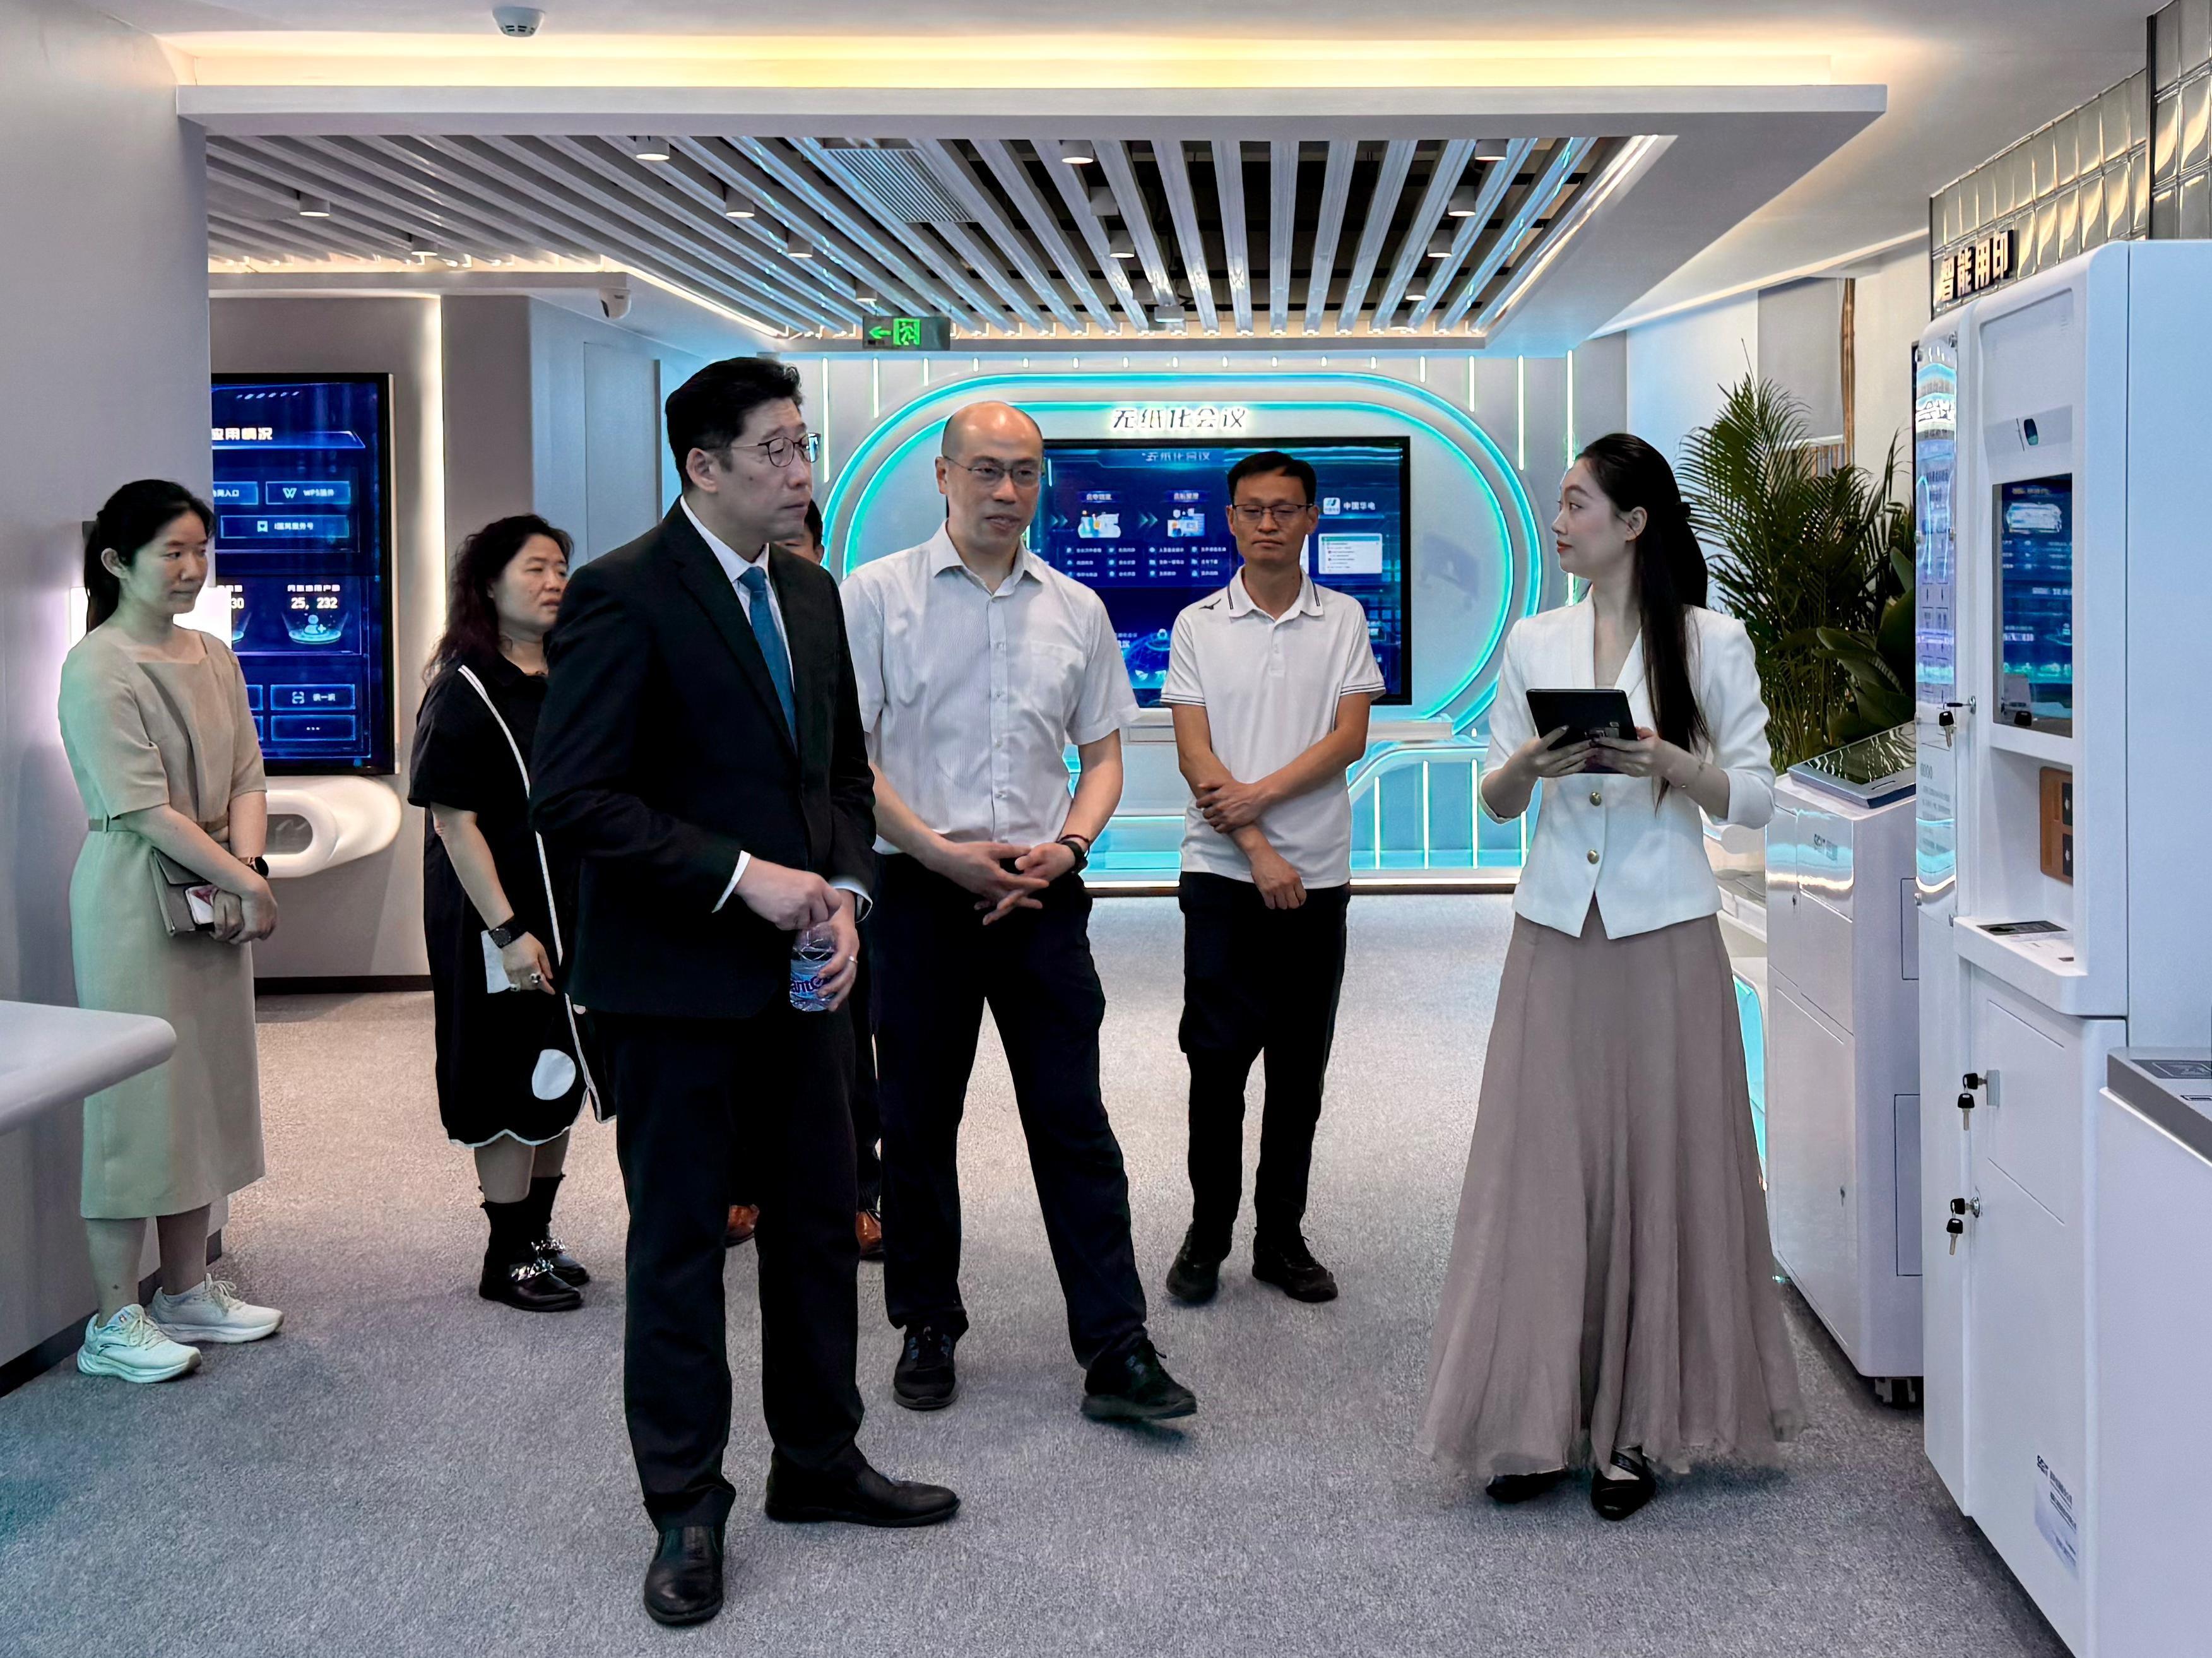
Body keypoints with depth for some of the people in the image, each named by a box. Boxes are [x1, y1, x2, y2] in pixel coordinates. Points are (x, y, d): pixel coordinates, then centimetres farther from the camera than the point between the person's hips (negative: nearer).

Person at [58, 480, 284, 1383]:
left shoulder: (215, 657, 11)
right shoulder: (98, 668, -12)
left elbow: (247, 780, 8)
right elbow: (143, 808, -16)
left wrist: (249, 867, -9)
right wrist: (245, 884, -15)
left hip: (214, 899, 8)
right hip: (134, 901, -7)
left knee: (207, 1092, 13)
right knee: (136, 1098, -4)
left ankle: (187, 1290, 25)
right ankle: (116, 1323, 5)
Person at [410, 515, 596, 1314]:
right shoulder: (465, 691, -12)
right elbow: (454, 822, -17)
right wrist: (508, 931, -22)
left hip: (576, 910, 7)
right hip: (501, 919, -7)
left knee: (559, 1081, 14)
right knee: (514, 1087, 0)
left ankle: (538, 1237, 27)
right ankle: (507, 1259, 11)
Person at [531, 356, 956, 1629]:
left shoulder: (812, 593, 11)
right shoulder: (626, 595, -13)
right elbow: (572, 798, -18)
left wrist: (843, 890, 1)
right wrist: (744, 877, -20)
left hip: (798, 970, 7)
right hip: (677, 976, -7)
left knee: (820, 1221, 14)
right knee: (680, 1240, 5)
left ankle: (820, 1464, 30)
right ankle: (687, 1510, 18)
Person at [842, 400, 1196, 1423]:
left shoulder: (1075, 608, 11)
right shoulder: (878, 595, 0)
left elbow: (1103, 754, 14)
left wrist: (1066, 845, -5)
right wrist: (943, 851, -13)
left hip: (1042, 895, 2)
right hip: (920, 891, -2)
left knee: (1073, 1120, 0)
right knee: (918, 1122, 7)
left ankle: (1115, 1350, 2)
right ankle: (928, 1330, 22)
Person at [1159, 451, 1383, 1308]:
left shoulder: (1343, 620, 6)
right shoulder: (1197, 625, 3)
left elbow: (1350, 737, -3)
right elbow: (1195, 754, -4)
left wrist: (1260, 794, -15)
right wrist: (1259, 851, -13)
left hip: (1318, 873, 2)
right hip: (1223, 873, -1)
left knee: (1301, 1066, 7)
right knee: (1217, 1056, -2)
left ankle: (1282, 1236, 16)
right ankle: (1208, 1234, 11)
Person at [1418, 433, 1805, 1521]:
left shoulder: (1711, 643, 0)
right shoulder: (1533, 643, 10)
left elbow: (1754, 798, 0)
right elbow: (1495, 802, 12)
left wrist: (1672, 765, -18)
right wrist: (1531, 764, -10)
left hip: (1665, 938, -3)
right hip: (1556, 933, 3)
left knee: (1659, 1169, 1)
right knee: (1543, 1168, 1)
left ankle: (1637, 1427, 13)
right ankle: (1535, 1421, 10)